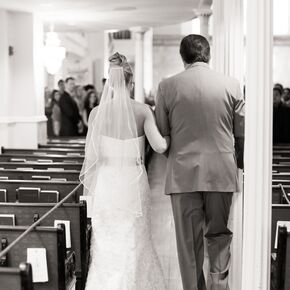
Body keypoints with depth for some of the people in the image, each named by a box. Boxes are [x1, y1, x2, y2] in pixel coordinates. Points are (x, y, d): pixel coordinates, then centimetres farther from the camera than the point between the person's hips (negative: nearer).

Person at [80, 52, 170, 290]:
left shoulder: (97, 112, -5)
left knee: (107, 241, 13)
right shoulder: (142, 110, -8)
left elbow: (91, 154, -3)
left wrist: (88, 183, 10)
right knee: (135, 241, 15)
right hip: (134, 182, 0)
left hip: (106, 183, 0)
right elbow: (159, 146, -14)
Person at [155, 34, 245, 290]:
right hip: (222, 172, 1)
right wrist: (241, 162, 19)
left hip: (183, 173, -1)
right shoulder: (231, 85, -1)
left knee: (189, 240, 10)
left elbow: (161, 133, 3)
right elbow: (242, 132, 4)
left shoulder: (167, 86, -3)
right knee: (219, 234, 16)